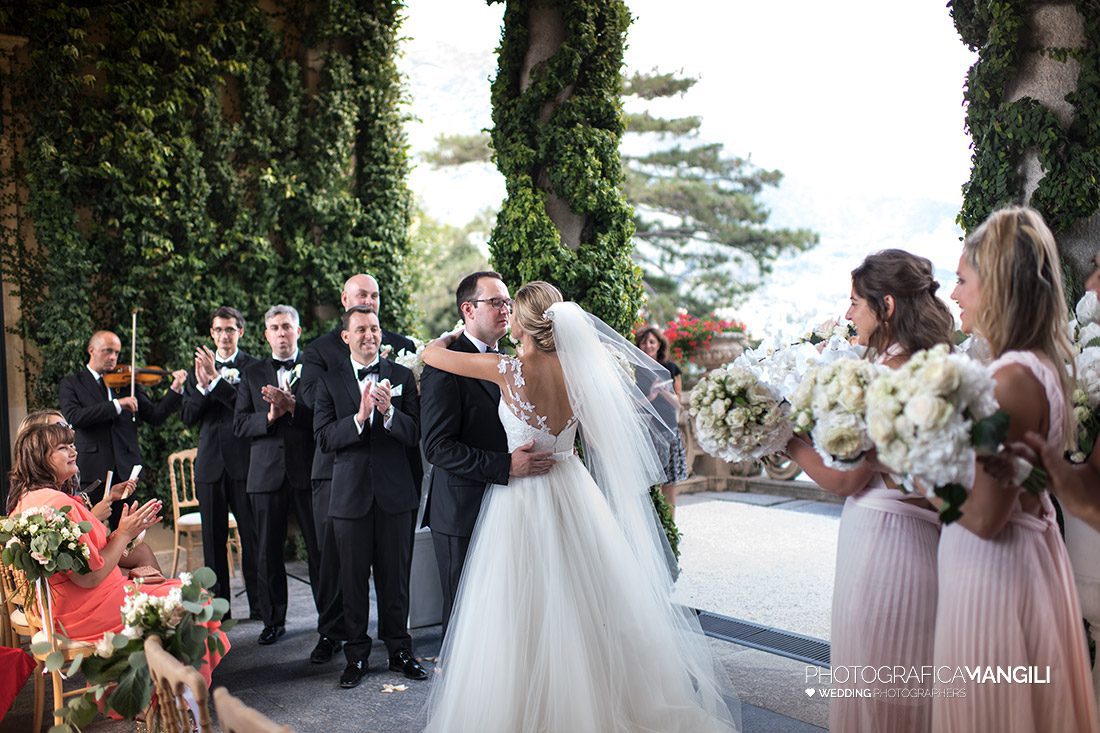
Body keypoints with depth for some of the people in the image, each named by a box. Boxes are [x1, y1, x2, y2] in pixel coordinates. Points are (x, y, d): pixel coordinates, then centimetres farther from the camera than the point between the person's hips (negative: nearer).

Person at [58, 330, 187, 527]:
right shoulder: (71, 384, 5)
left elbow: (155, 416, 6)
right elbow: (73, 418, -14)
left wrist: (175, 389, -8)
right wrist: (116, 405, -20)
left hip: (125, 470, 3)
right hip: (92, 472, -3)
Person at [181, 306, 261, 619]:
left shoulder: (253, 367, -1)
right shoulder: (199, 368, 13)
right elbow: (187, 416, 7)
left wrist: (216, 380, -20)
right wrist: (201, 386, -11)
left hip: (243, 461, -4)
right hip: (210, 462, 4)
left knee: (251, 534, -1)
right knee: (213, 537, 9)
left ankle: (259, 604, 6)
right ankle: (218, 603, 17)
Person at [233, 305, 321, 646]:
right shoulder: (251, 374, 12)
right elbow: (239, 425, 4)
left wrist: (293, 407, -20)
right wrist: (269, 416, -13)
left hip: (308, 471, -2)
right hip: (267, 474, 3)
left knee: (320, 549, 1)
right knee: (268, 552, 9)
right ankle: (273, 620, 23)